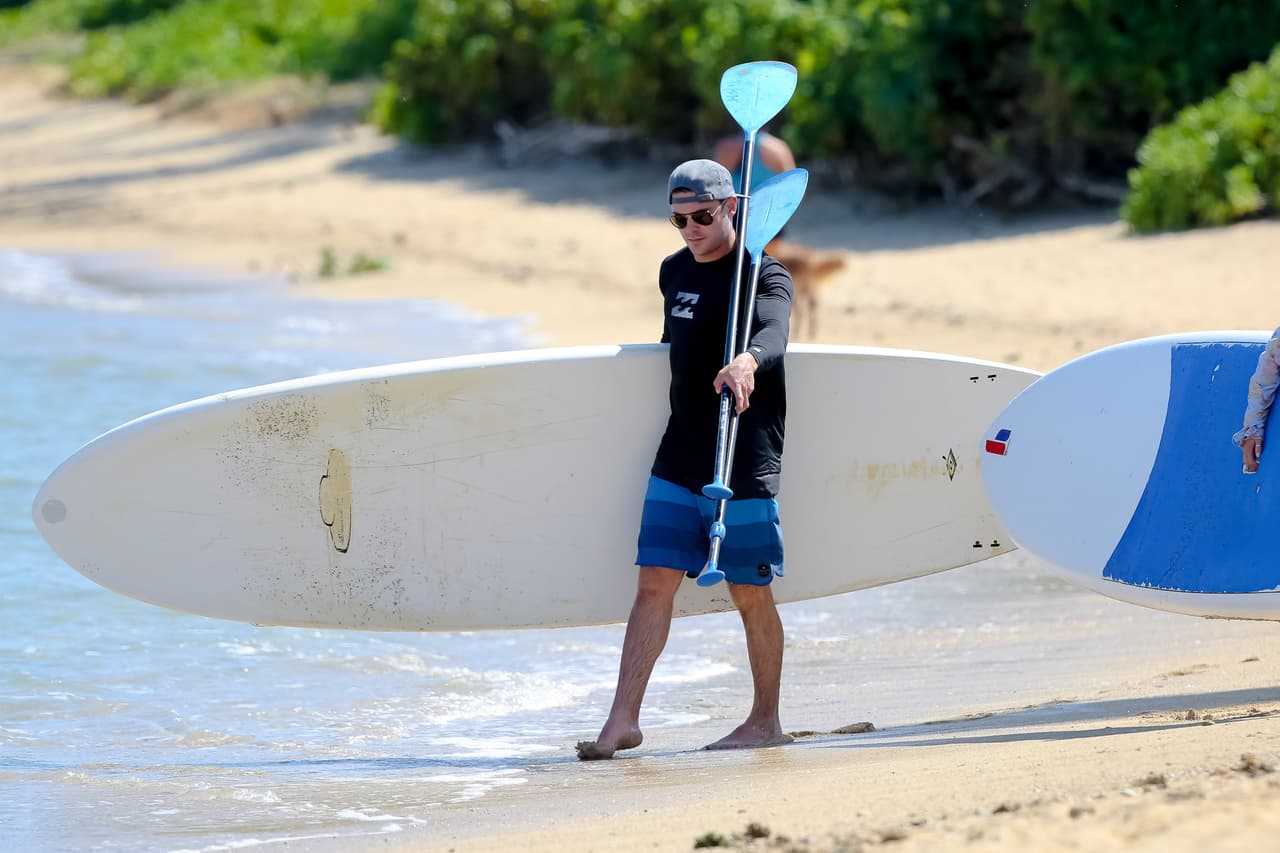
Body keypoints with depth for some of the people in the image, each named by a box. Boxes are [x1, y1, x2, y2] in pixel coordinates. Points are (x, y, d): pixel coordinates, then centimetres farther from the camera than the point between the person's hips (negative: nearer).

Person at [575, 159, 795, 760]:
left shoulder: (765, 275, -8)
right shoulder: (675, 273, 13)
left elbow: (773, 334, -28)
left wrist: (745, 363, -50)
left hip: (745, 462, -6)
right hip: (679, 457, 6)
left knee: (750, 594, 1)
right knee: (654, 583, -1)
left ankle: (765, 721, 14)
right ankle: (623, 719, -3)